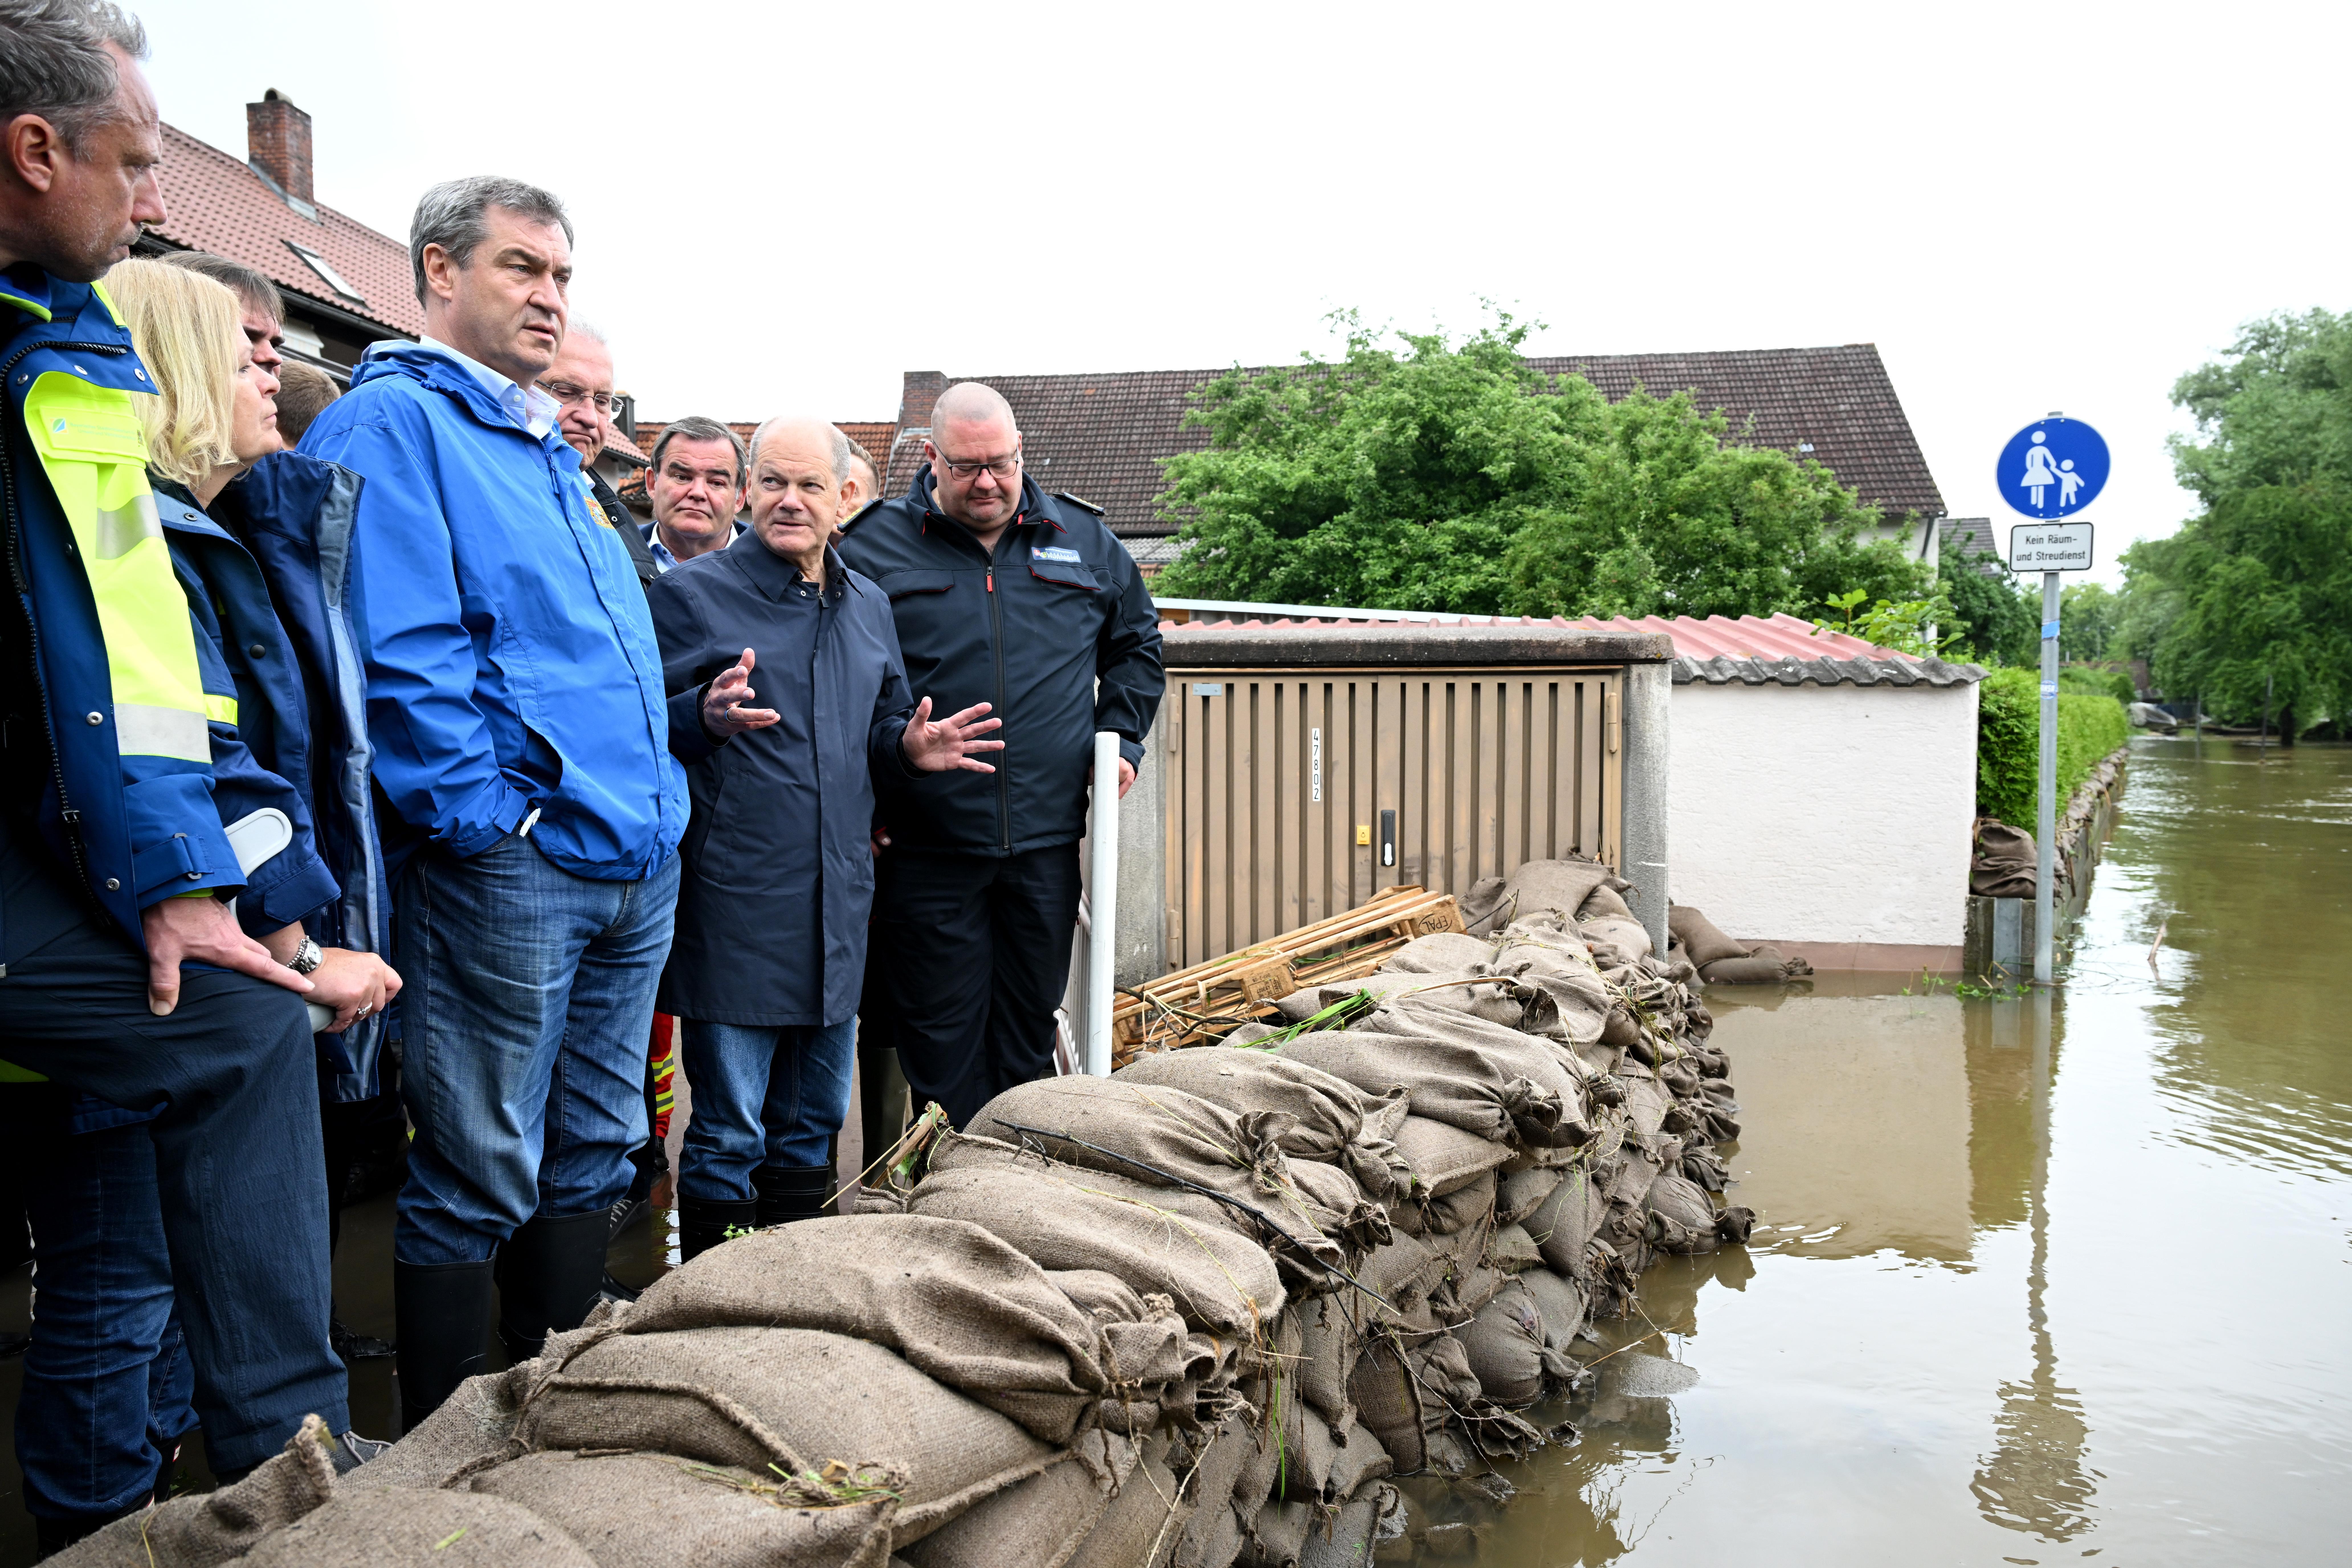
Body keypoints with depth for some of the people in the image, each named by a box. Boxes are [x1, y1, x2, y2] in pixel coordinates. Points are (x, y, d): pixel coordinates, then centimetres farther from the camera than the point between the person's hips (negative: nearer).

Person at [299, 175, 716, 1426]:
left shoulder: (547, 448, 22)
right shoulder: (390, 422, -6)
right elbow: (399, 653, -17)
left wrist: (688, 707, 14)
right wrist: (486, 813, -18)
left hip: (636, 858, 9)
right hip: (509, 867, -9)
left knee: (593, 1157, 16)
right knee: (478, 1182, 1)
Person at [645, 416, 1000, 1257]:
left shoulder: (868, 606, 14)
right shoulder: (691, 594, -4)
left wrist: (912, 748, 3)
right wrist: (706, 716, -25)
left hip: (837, 902, 6)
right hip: (734, 899, -6)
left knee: (812, 1127, 16)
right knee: (729, 1135, 0)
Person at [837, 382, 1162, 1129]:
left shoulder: (1083, 542, 9)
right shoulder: (875, 548, 0)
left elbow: (1136, 644, 23)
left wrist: (1120, 736, 10)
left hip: (1046, 842, 3)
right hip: (925, 846, -3)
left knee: (1029, 1025, 12)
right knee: (940, 1031, 3)